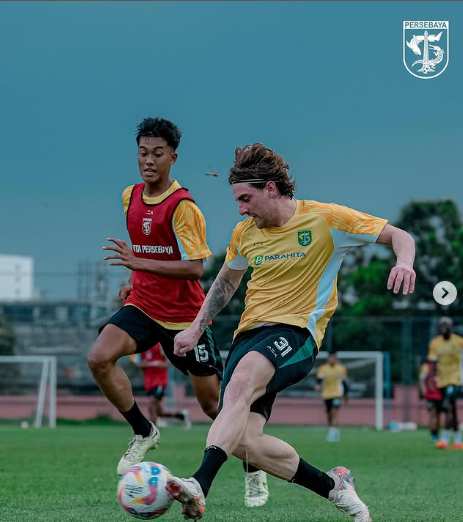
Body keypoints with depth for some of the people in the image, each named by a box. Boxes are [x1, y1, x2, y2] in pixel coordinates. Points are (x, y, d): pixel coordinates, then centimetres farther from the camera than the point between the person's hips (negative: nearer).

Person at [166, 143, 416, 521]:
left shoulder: (326, 219, -2)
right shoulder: (245, 233, 13)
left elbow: (399, 236, 1)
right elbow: (227, 280, 31)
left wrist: (405, 263, -21)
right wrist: (197, 328, 22)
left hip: (296, 332, -6)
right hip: (250, 334, 6)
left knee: (241, 380, -38)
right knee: (244, 442, -15)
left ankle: (200, 485, -50)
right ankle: (333, 487, 7)